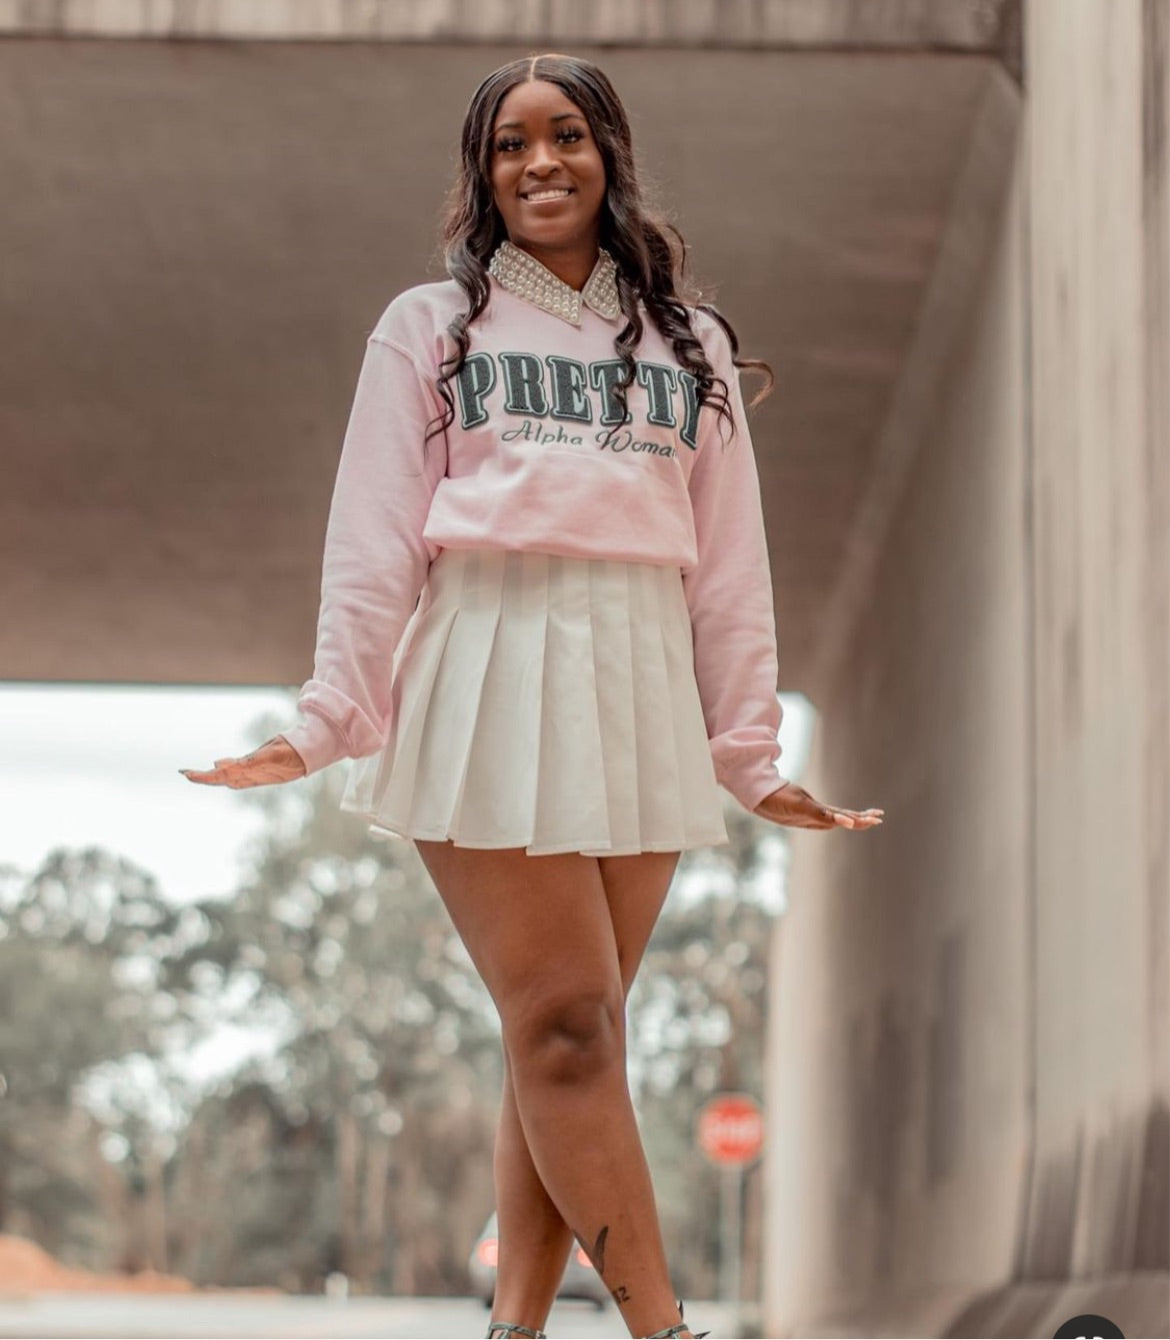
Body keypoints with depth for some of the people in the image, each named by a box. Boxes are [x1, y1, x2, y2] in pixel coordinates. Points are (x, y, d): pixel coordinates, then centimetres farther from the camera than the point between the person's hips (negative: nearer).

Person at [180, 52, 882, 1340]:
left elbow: (729, 562, 16)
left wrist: (749, 750, 11)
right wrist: (327, 720, -1)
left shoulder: (689, 344, 19)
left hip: (640, 694, 3)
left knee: (567, 1036, -1)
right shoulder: (430, 328, 12)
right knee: (563, 1025, -11)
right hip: (489, 675, -3)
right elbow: (372, 541, 7)